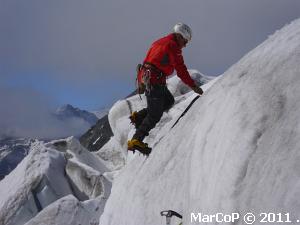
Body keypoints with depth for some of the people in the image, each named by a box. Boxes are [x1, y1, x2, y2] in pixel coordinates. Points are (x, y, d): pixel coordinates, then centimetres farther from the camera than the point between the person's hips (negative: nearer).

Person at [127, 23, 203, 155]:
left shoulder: (159, 42, 20)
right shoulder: (173, 46, -8)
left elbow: (147, 60, 26)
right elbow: (181, 70, -14)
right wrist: (193, 86, -12)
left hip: (144, 76, 9)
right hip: (155, 80, -9)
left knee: (169, 101, 21)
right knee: (155, 115, -1)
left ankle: (138, 117, 16)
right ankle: (136, 141, -2)